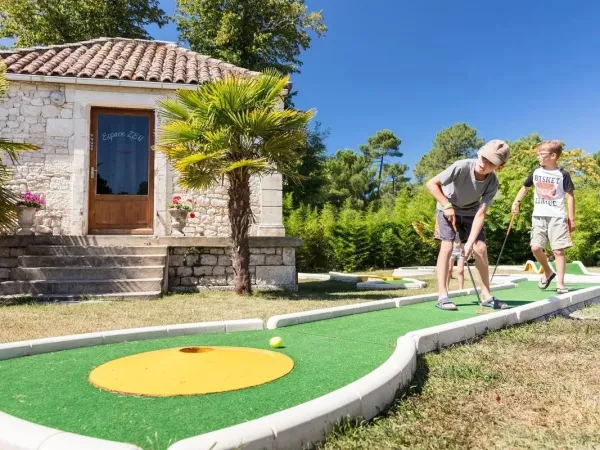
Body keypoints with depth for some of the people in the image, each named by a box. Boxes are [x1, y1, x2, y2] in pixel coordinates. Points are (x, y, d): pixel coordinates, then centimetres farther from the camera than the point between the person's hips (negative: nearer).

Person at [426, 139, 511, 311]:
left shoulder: (492, 183, -24)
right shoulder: (461, 166, -32)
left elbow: (480, 214, -26)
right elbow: (431, 183, -25)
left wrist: (470, 242, -33)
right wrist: (447, 206, -29)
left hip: (470, 212, 3)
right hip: (448, 208, -3)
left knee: (481, 248, -6)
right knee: (447, 246, -16)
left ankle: (486, 295, 6)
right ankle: (442, 296, -14)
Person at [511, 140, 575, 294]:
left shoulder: (563, 174, -3)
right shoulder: (535, 172, 8)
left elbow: (570, 196, -1)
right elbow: (525, 187, 23)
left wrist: (571, 218, -4)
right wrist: (516, 202, 8)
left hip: (557, 217, -3)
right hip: (538, 216, 4)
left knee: (558, 250, -5)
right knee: (536, 247, -5)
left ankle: (560, 283, 1)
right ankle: (548, 272, 20)